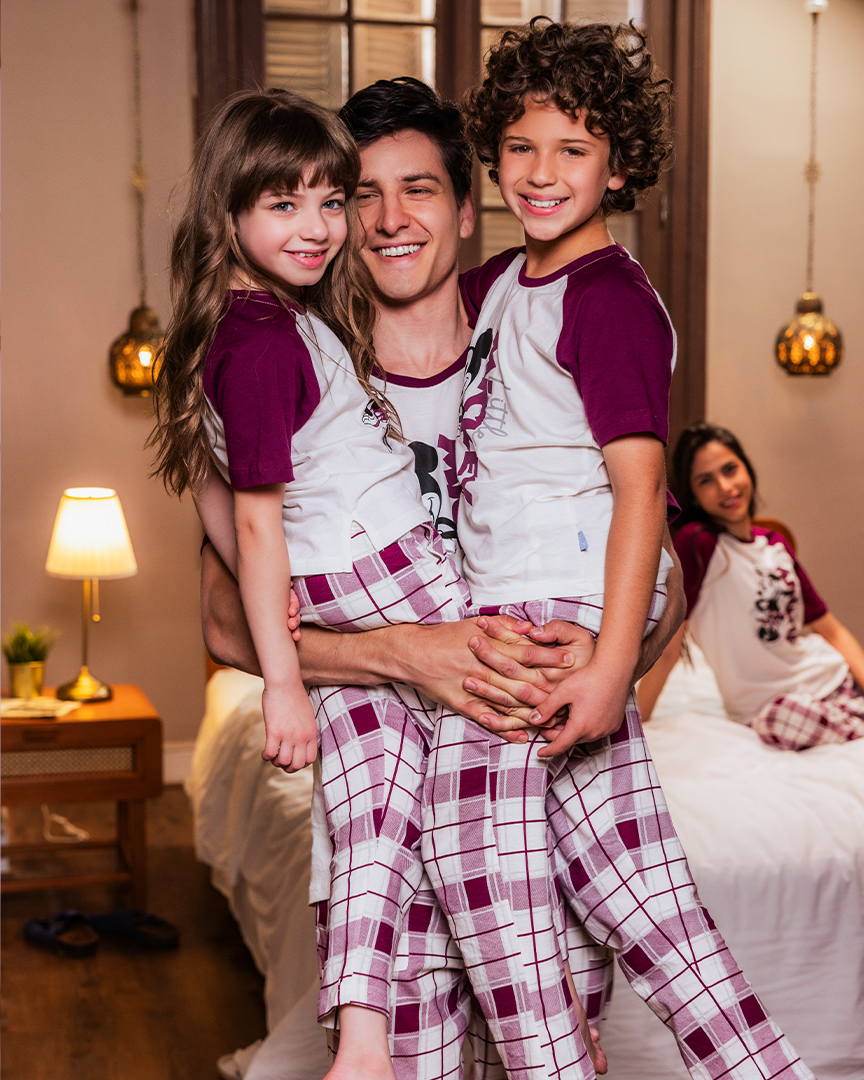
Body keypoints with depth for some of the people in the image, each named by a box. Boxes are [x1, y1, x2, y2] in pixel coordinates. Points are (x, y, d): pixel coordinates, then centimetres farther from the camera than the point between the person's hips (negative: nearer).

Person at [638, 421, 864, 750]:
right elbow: (666, 648, -12)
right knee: (789, 718, -38)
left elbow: (830, 629, 14)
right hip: (771, 704, -4)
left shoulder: (775, 543, 9)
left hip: (835, 677, 4)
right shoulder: (696, 543, -11)